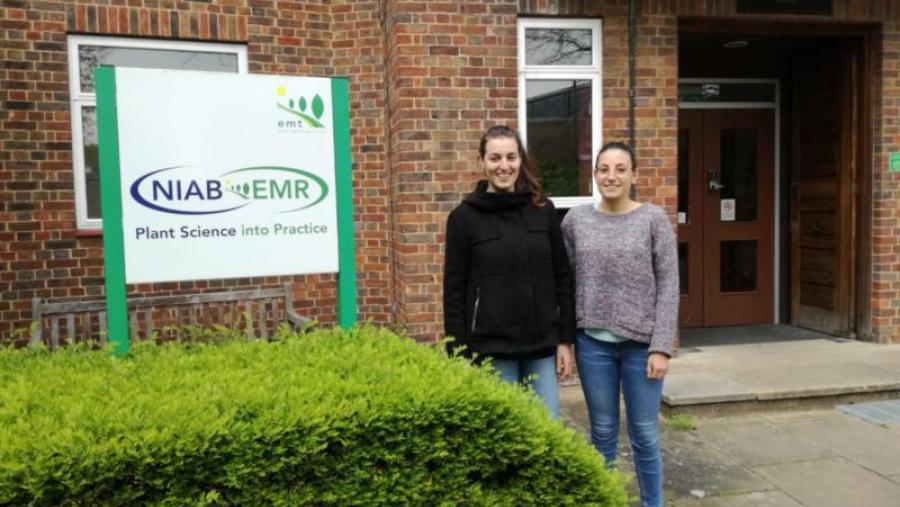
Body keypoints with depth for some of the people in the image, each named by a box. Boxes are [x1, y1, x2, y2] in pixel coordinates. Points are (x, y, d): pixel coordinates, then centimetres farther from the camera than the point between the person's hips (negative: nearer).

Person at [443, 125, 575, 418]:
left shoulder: (543, 210, 4)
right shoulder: (464, 216, -4)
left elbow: (562, 278, 7)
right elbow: (454, 292, -4)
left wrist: (566, 340, 3)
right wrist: (460, 357, -6)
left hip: (542, 346, 3)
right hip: (491, 349, -2)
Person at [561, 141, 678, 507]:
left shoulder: (654, 219, -3)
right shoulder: (576, 220, 3)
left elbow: (669, 285, -4)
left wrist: (662, 346, -9)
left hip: (642, 343, -1)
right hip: (593, 343, 2)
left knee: (644, 436, 8)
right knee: (603, 435, 13)